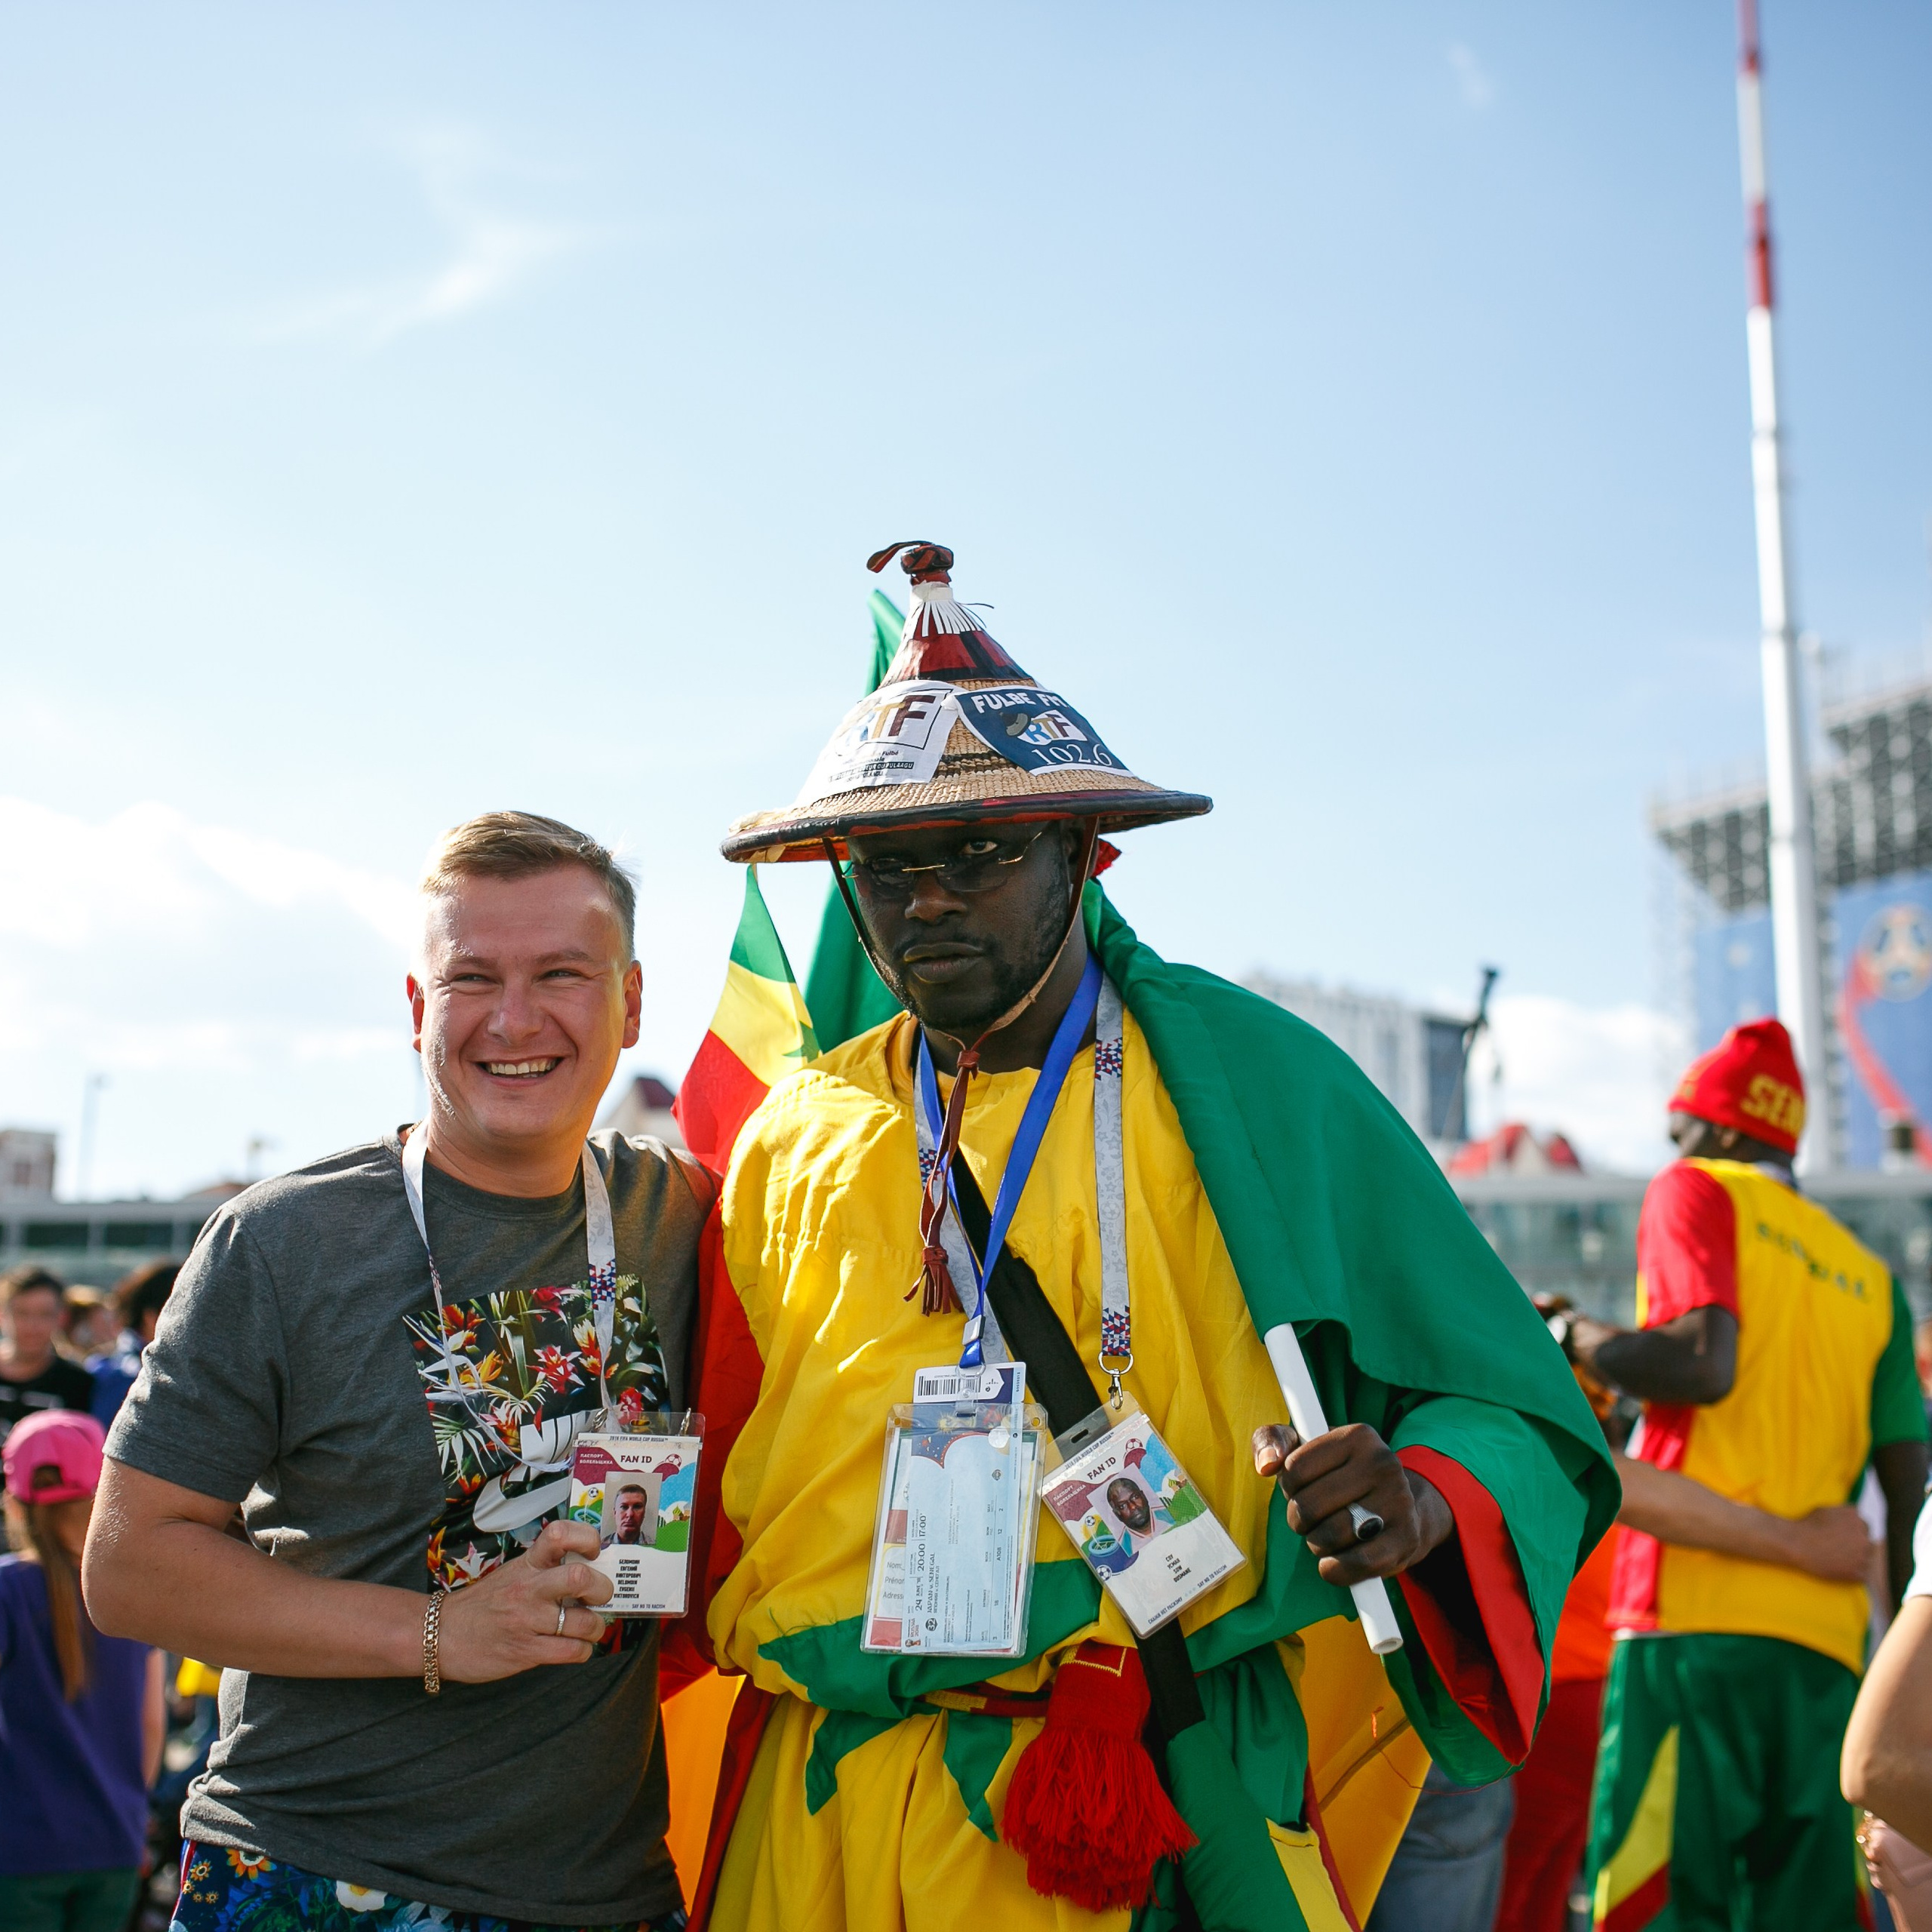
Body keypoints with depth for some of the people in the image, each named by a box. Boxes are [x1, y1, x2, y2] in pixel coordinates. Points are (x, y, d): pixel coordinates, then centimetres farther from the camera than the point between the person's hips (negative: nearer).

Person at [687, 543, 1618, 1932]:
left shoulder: (1250, 1084, -2)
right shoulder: (794, 1139, 6)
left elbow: (1512, 1409, -2)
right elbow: (727, 1490, 14)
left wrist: (1419, 1497, -21)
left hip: (1181, 1792, -2)